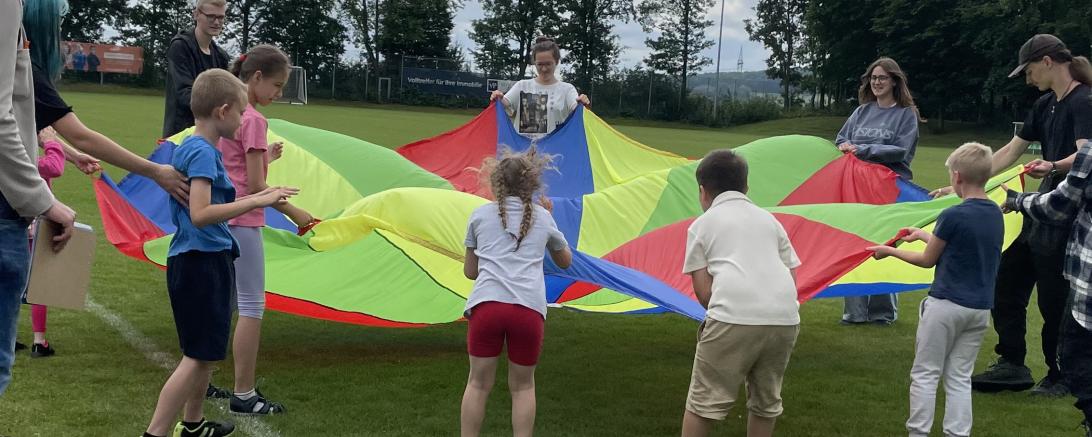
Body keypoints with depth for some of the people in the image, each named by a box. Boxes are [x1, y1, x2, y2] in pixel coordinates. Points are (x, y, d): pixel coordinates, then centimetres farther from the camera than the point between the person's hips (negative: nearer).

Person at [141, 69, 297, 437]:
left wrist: (256, 198, 19)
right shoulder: (203, 152, -16)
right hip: (203, 264, -10)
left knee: (206, 352, 21)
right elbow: (200, 214, -27)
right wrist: (256, 202, -24)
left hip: (199, 262, 10)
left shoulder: (187, 148, 13)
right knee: (198, 356, -7)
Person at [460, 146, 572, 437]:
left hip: (487, 303, 0)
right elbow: (565, 261, 34)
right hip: (529, 308, 0)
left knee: (478, 383, 11)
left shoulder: (481, 214, 16)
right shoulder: (543, 217, 18)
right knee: (523, 386, 14)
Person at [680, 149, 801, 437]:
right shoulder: (769, 219, 27)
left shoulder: (702, 224, 15)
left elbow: (702, 289, 6)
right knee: (766, 402, 20)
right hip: (785, 317, 4)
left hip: (733, 316, -4)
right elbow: (792, 277, 20)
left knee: (704, 401, 3)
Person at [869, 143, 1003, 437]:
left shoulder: (953, 216, -15)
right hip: (981, 308, 6)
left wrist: (890, 252, 9)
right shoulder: (996, 214, 5)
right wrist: (923, 235, 28)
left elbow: (928, 260, -4)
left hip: (946, 304, -6)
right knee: (960, 377, 10)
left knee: (925, 374, 4)